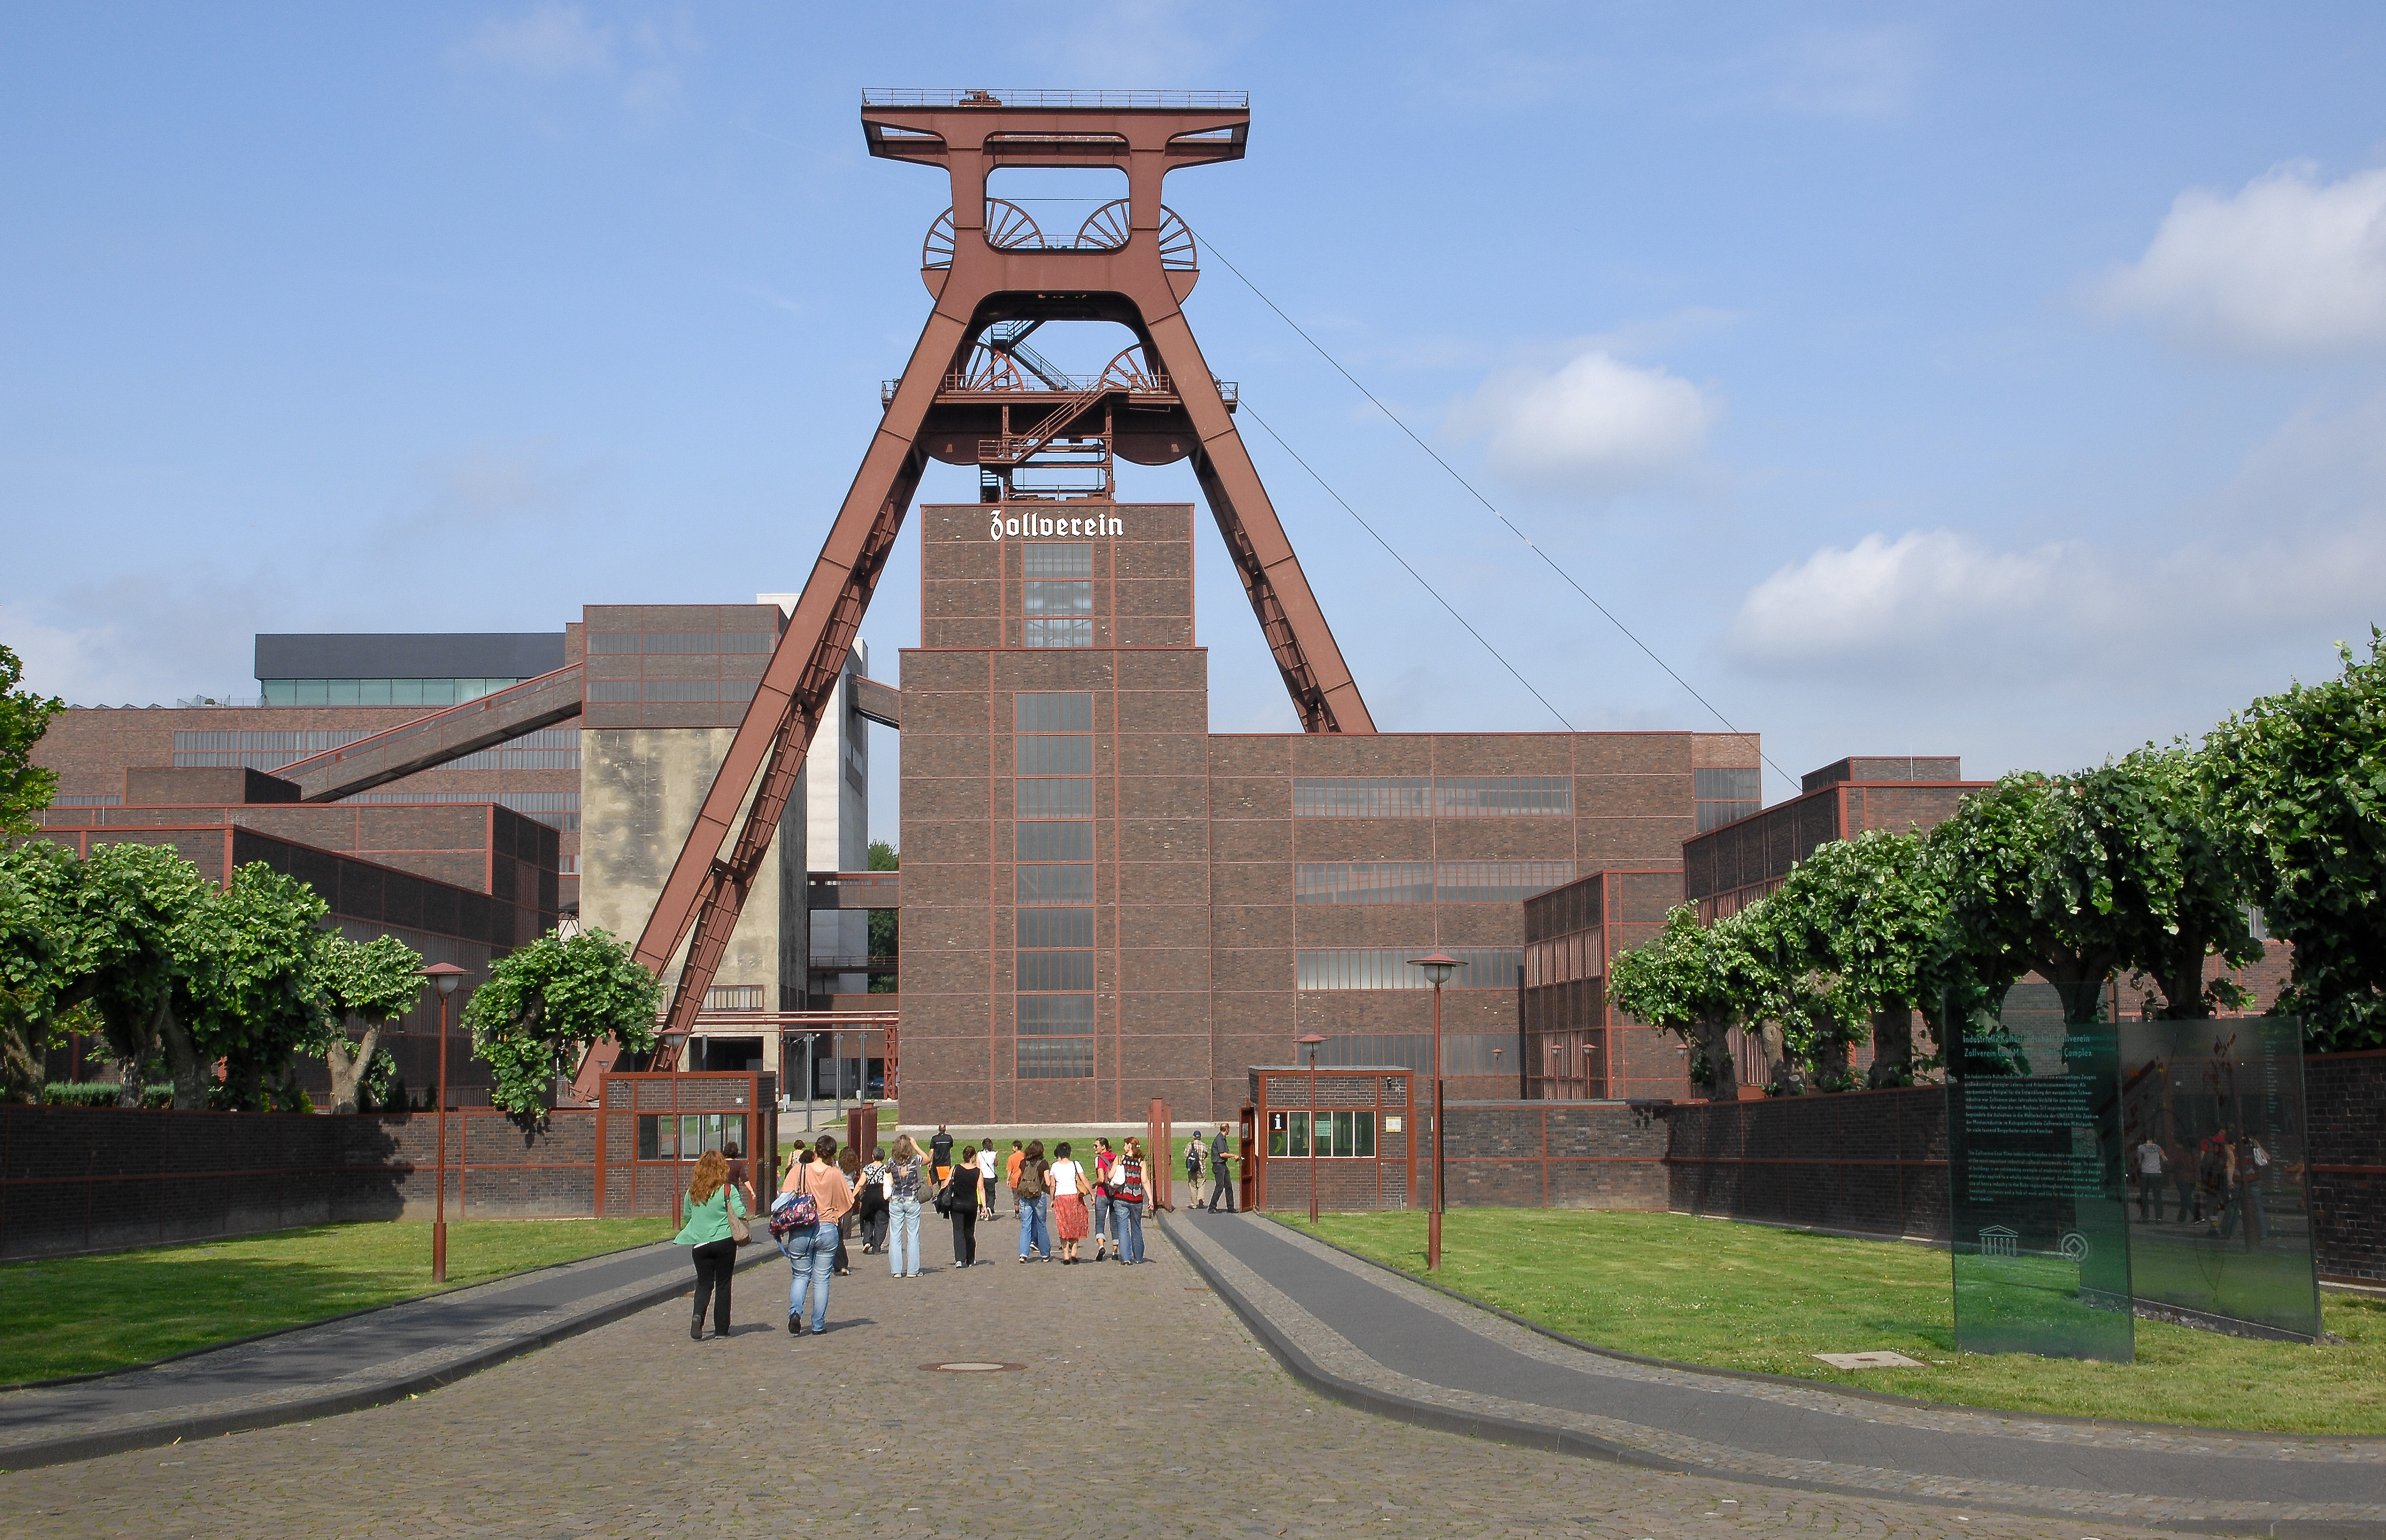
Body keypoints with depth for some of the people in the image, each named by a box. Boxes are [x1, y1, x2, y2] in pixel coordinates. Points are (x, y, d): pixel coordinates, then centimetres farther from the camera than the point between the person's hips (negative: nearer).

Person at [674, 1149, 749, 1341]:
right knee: (723, 1285, 7)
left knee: (704, 1284, 9)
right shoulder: (727, 1189, -10)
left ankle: (698, 1317, -16)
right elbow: (741, 1213, -16)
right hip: (724, 1242, -2)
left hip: (699, 1244, 3)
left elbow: (687, 1216, 13)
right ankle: (721, 1329, 10)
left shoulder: (693, 1191, 2)